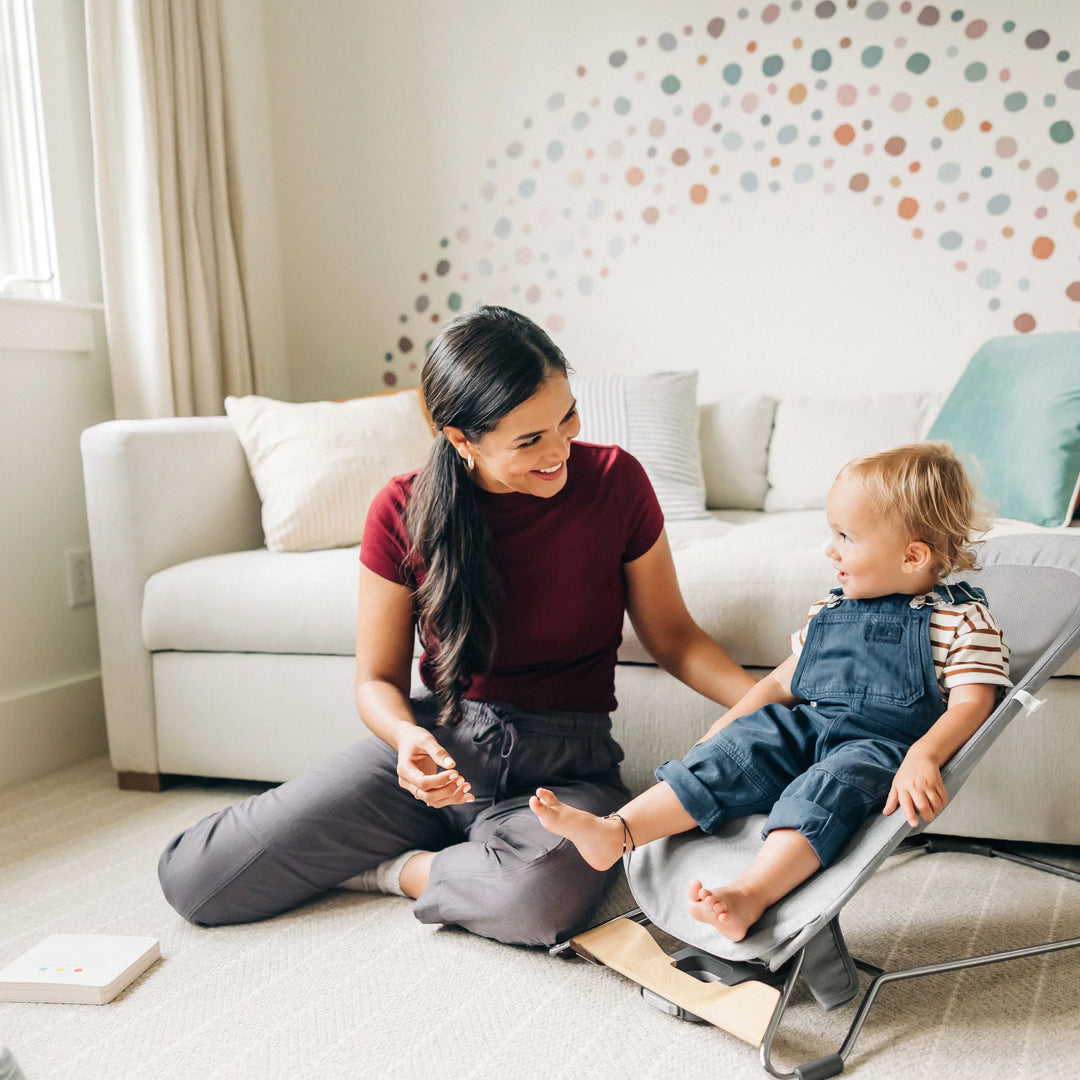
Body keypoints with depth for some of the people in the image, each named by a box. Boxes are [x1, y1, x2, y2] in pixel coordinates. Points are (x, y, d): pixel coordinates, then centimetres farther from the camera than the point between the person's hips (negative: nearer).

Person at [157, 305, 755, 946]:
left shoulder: (615, 480, -9)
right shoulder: (405, 511, -8)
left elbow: (673, 636, 3)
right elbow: (379, 679, 1)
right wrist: (408, 737, -22)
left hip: (566, 764, -1)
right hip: (442, 748, 1)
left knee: (537, 899, -39)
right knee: (195, 877, -9)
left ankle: (390, 869, -4)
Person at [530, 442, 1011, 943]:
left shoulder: (961, 618, -1)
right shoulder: (831, 610, 17)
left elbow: (971, 704, -10)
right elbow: (784, 681, 22)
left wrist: (923, 757, -28)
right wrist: (723, 727, 12)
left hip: (880, 745, -5)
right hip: (804, 727, 6)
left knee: (827, 786, -34)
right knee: (733, 751, -16)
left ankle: (749, 894, -50)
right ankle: (615, 832, -24)